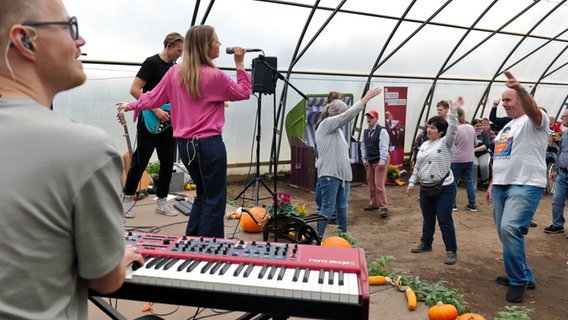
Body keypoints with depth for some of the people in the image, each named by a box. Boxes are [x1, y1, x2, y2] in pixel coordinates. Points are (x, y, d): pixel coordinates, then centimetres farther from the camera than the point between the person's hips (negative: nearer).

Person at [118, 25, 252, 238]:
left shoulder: (175, 72, 3)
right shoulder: (215, 76, -10)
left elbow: (153, 98, 11)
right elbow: (244, 93, 4)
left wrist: (132, 105, 28)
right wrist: (240, 64, 6)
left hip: (184, 144, 7)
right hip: (209, 143, -6)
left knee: (203, 193, 23)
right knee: (215, 198, 6)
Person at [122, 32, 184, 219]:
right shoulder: (152, 63, -10)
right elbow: (134, 90, -16)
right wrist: (156, 110, -20)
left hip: (167, 122, 7)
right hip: (149, 122, -7)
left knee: (168, 163, 6)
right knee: (140, 162, 0)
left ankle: (161, 201, 17)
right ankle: (127, 198, 16)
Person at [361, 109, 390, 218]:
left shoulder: (382, 131, -12)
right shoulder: (366, 132, 10)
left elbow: (384, 147, -17)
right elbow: (363, 146, 14)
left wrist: (382, 161, -22)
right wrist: (365, 159, 6)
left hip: (380, 161, -7)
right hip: (370, 161, 7)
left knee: (379, 184, -10)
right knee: (371, 183, 13)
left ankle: (384, 207, -4)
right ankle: (373, 203, 27)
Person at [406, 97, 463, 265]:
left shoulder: (446, 143, -6)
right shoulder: (424, 145, 12)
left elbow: (453, 130, -26)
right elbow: (417, 166, 15)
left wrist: (453, 112, -36)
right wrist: (412, 183, 11)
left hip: (444, 188, -6)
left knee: (445, 220, -3)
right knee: (427, 219, 18)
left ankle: (451, 251, 9)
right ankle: (426, 243, 35)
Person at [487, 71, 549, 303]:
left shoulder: (533, 121, -3)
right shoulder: (506, 127, 22)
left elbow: (533, 110, -29)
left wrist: (521, 90, -48)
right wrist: (492, 185, 20)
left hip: (525, 185, -9)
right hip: (501, 186, 9)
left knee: (510, 228, -23)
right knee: (506, 233, 10)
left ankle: (518, 281, -5)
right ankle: (524, 275, 27)